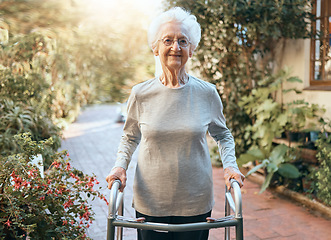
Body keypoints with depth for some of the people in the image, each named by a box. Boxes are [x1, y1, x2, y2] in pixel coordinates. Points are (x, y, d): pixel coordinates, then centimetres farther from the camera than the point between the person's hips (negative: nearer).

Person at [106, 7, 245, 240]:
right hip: (150, 202, 0)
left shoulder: (207, 93, -4)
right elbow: (130, 137, 11)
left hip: (196, 203, 0)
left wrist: (230, 165, -4)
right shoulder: (141, 94, -4)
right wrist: (120, 165, -5)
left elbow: (223, 135, 12)